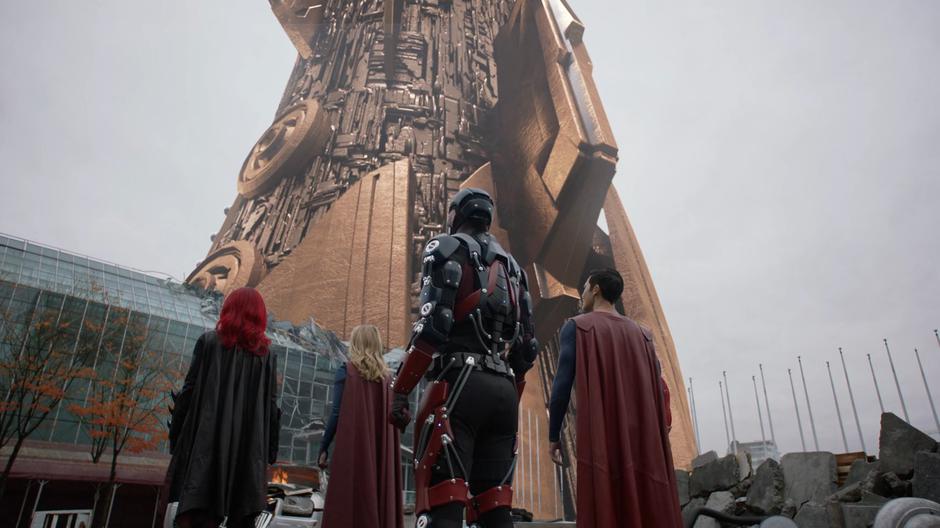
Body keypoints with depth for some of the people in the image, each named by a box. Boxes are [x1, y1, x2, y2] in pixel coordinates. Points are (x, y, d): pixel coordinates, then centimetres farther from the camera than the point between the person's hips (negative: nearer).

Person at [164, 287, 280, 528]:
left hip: (206, 438, -1)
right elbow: (271, 406, 2)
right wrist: (268, 453, 8)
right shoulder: (266, 354, 5)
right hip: (249, 447, 2)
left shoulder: (209, 341, 1)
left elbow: (189, 390, -3)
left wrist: (176, 434, 4)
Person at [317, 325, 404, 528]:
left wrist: (323, 448, 0)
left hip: (351, 447, -3)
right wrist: (382, 448, 13)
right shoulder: (386, 376, 7)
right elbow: (390, 417, 6)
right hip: (381, 452, 4)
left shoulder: (346, 371, -3)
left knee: (348, 500, 2)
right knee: (379, 495, 8)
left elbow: (337, 413, -6)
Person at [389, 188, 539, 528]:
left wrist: (400, 391, -9)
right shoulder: (511, 266, 24)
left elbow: (432, 325, -11)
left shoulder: (448, 248, 4)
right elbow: (527, 346, 20)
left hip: (460, 384, -7)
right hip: (504, 392, 7)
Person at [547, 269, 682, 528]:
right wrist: (656, 437, 18)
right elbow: (657, 390, 13)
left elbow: (562, 384, -7)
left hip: (600, 437, -4)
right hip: (643, 440, 5)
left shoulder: (576, 326, 2)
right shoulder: (641, 333, 16)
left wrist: (553, 436, 0)